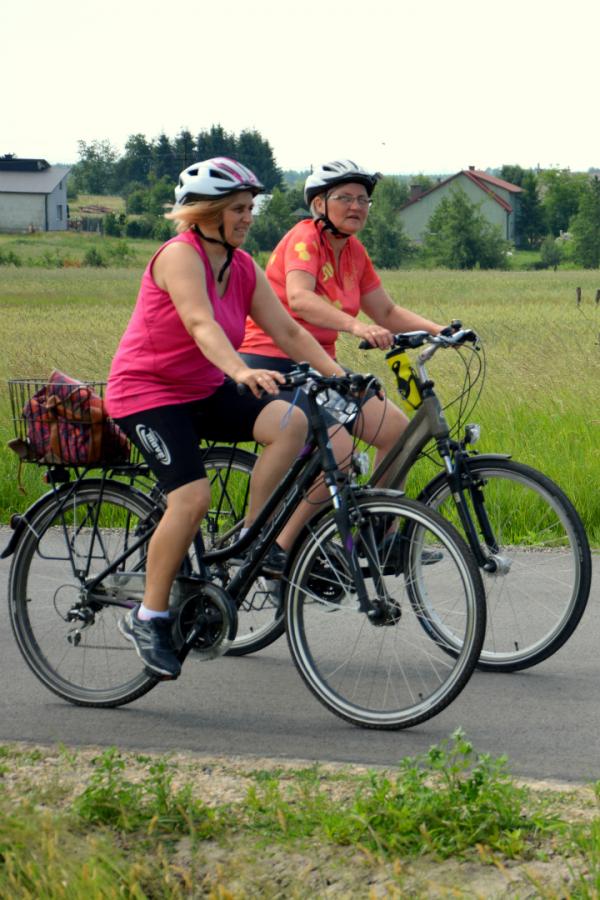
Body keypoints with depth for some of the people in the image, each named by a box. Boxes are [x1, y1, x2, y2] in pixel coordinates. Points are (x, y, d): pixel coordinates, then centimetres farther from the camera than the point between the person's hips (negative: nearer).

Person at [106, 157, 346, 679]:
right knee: (192, 498, -24)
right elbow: (201, 324, -32)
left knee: (290, 422, -18)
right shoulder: (180, 255, -17)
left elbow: (288, 331, 4)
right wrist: (242, 371, -48)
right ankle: (149, 618, -8)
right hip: (147, 391, -7)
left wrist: (339, 375, -8)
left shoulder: (243, 268, 5)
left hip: (204, 391, 7)